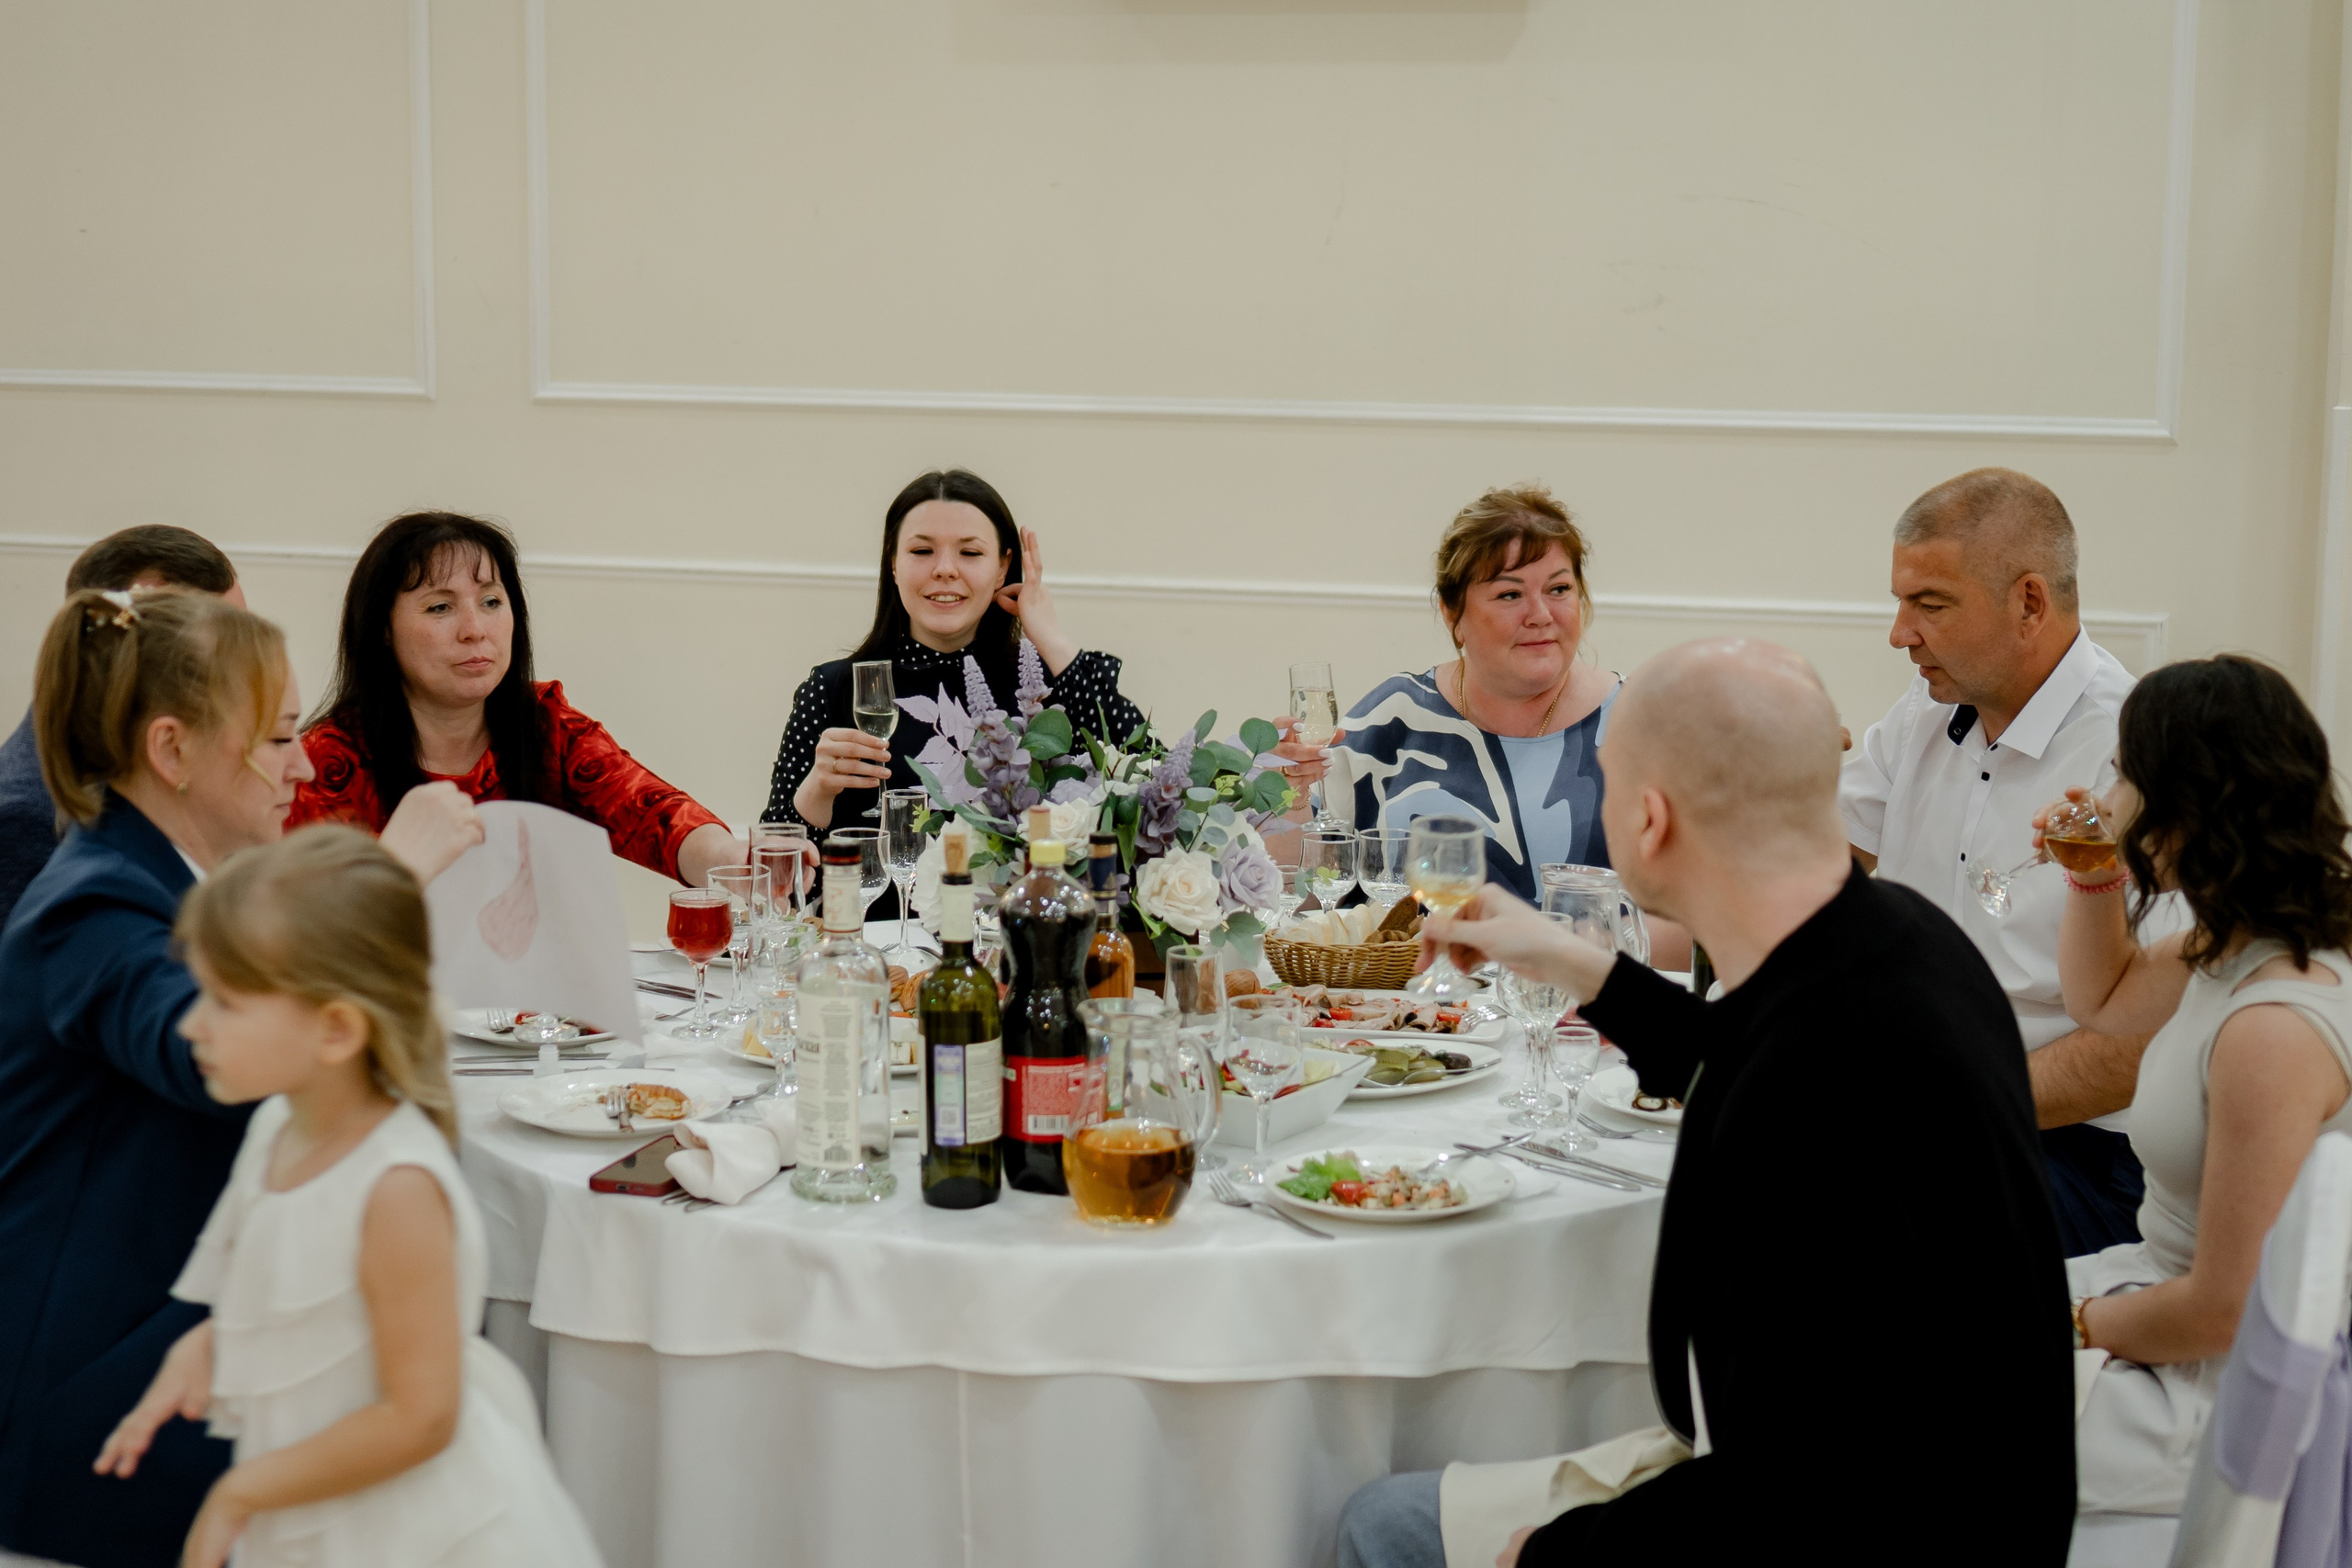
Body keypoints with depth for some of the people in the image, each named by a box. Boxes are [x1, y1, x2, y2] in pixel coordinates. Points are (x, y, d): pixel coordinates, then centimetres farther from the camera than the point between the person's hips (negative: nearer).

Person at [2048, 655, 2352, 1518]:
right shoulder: (2227, 954, 0)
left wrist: (2079, 1322, -8)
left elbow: (2223, 1310, -26)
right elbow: (2104, 999, 24)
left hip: (2222, 1385, -9)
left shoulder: (2274, 1031, -30)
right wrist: (2093, 876, 6)